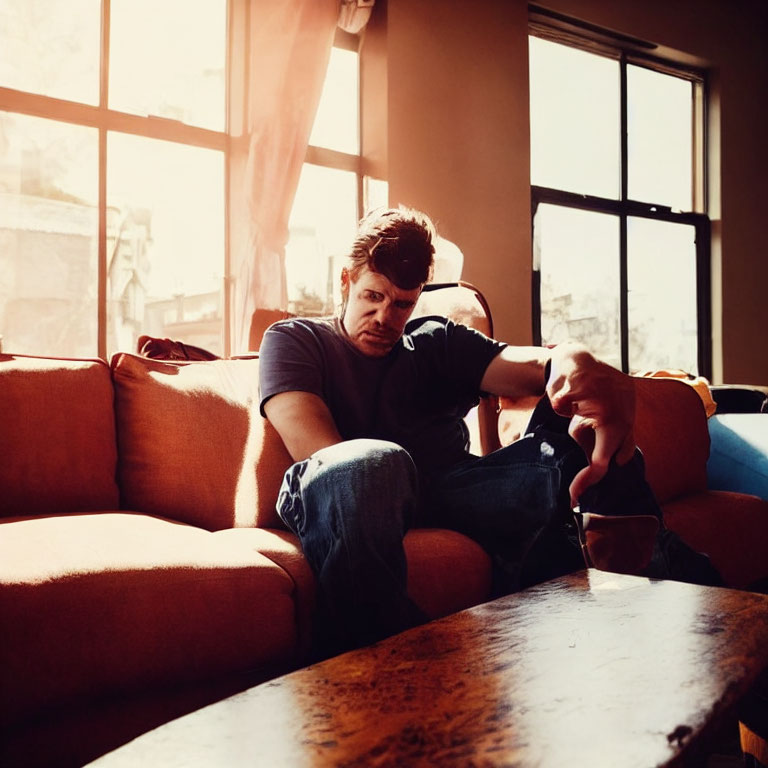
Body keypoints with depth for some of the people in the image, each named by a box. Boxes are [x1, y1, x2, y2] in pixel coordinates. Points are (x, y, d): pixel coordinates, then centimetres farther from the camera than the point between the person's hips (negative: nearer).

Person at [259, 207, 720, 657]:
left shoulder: (439, 343, 23)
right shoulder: (293, 340, 15)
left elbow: (534, 365, 0)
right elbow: (314, 447, -4)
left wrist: (575, 361, -25)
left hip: (455, 486, 4)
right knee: (368, 462, -40)